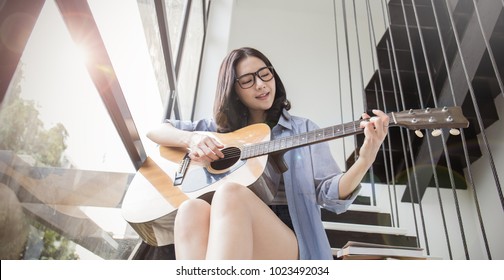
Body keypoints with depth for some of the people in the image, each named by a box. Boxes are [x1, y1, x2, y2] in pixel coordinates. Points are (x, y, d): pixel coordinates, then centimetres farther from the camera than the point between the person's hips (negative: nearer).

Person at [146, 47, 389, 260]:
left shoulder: (303, 129, 12)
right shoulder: (220, 129, 17)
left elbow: (332, 196, 3)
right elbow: (155, 130, 17)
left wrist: (365, 160, -17)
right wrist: (191, 139, -5)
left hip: (286, 243, -1)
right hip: (224, 236, 2)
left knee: (230, 194, -33)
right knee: (192, 209, -32)